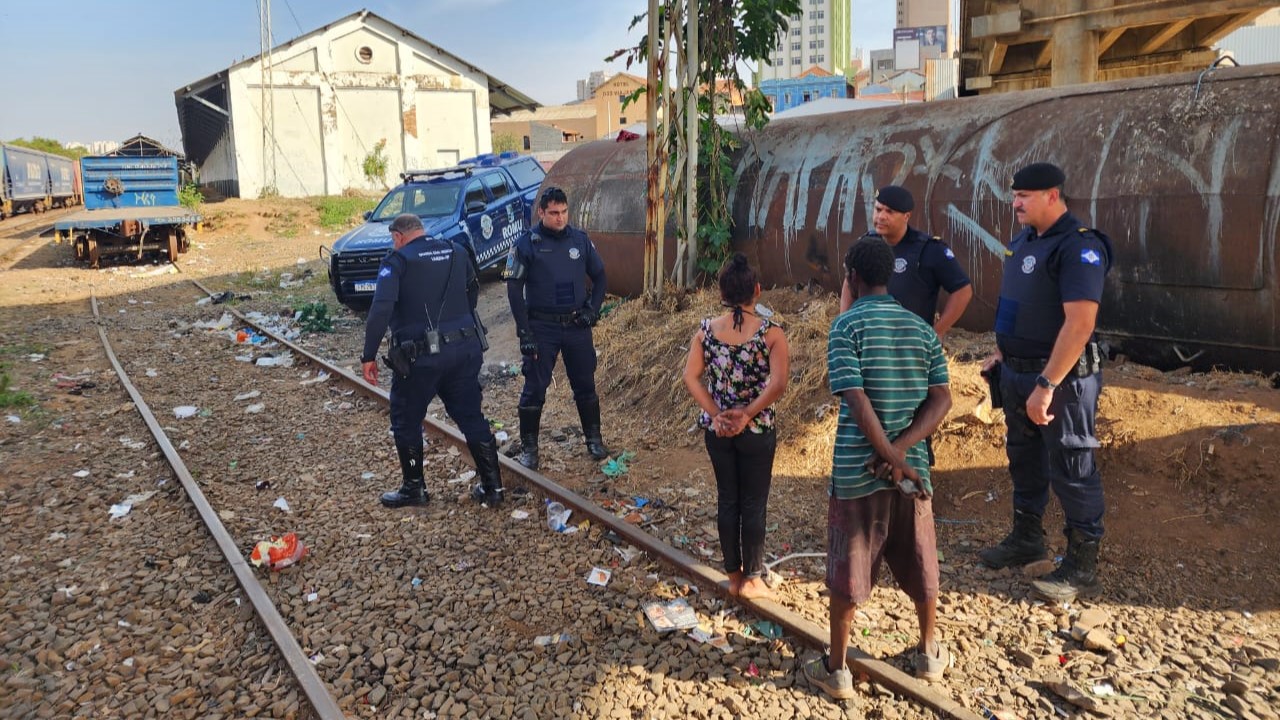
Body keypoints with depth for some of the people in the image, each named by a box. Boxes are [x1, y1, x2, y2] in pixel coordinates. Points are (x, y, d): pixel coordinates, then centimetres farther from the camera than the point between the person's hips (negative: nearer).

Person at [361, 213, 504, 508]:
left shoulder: (398, 260, -7)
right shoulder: (458, 252, 9)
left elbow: (380, 310, -18)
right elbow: (473, 293, 21)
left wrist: (369, 356, -13)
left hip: (420, 356, -5)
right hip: (465, 350, 5)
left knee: (406, 422, 14)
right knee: (472, 418, 13)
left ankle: (414, 489, 22)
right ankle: (492, 487, 16)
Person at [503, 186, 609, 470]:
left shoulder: (580, 240, 3)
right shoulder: (526, 245, -6)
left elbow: (599, 276, 14)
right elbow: (514, 290, -7)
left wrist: (593, 308, -1)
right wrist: (524, 333, -11)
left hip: (577, 326, 3)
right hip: (542, 327, -2)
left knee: (585, 384, 11)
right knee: (535, 388, 2)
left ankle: (594, 439, 26)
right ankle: (529, 447, 14)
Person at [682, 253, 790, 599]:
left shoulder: (706, 330, -3)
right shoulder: (771, 332, -12)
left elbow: (690, 377, -9)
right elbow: (778, 384, -22)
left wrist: (716, 414, -9)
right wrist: (747, 414, -15)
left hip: (717, 429, 3)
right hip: (757, 431, -3)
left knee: (727, 499, 15)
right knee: (754, 503, 11)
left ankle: (733, 576, 27)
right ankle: (752, 579, 23)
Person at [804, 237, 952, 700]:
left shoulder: (847, 325, -10)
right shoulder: (921, 328, 5)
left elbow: (857, 400, -18)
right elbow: (941, 400, -3)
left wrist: (891, 458, -13)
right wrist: (900, 451, -10)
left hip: (856, 469, -4)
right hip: (911, 465, 4)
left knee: (847, 572, 8)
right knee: (920, 564, 19)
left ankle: (836, 669, 20)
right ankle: (929, 654, 37)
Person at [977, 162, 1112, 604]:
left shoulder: (1079, 247, -19)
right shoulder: (1023, 240, 9)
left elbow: (1080, 322, -27)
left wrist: (1047, 385, -28)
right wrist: (1001, 353, 15)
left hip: (1061, 379, -9)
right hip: (1017, 372, 9)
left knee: (1071, 471, 2)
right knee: (1024, 459, 19)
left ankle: (1082, 567, 14)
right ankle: (1026, 538, 36)